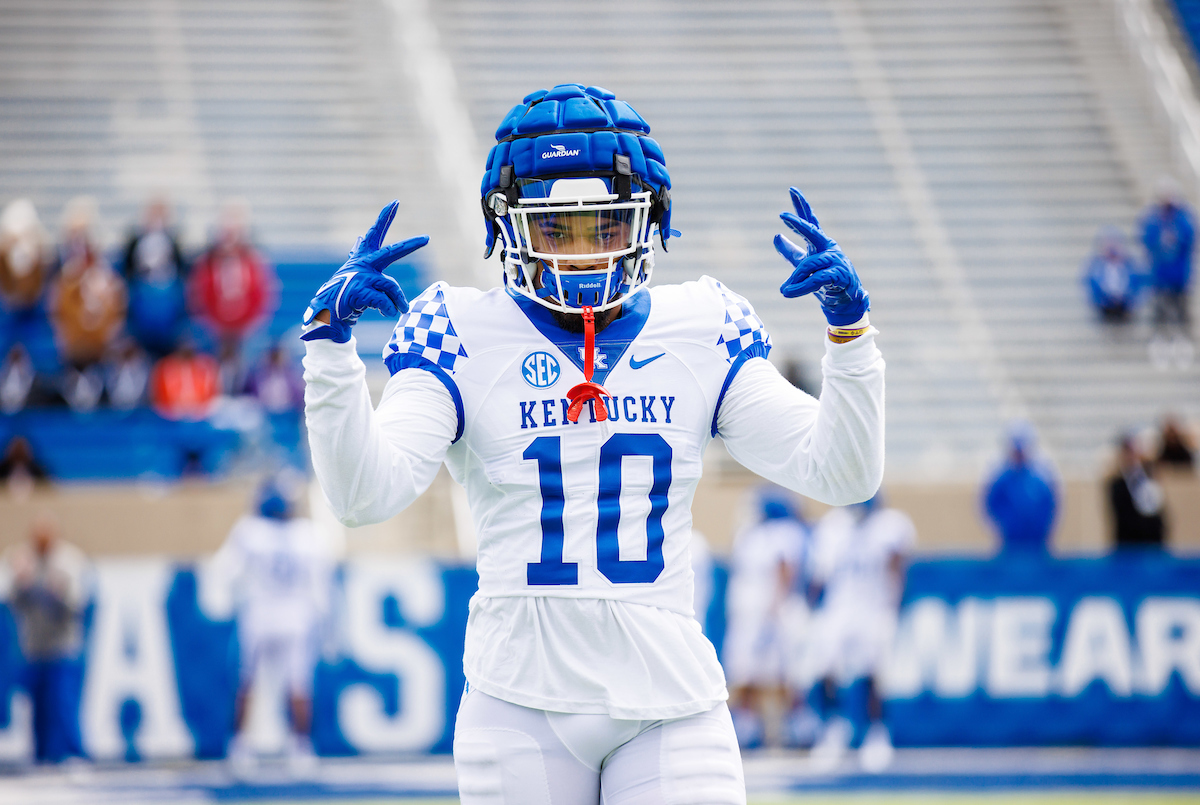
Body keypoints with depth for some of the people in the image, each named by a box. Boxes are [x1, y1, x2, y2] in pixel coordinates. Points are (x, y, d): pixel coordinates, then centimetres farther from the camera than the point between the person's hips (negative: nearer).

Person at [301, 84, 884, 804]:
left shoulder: (700, 336, 6)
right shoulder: (466, 339, 0)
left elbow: (843, 473, 3)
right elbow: (363, 494, -11)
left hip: (671, 703, 1)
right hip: (522, 707, -1)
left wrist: (849, 327, -10)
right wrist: (331, 344, -22)